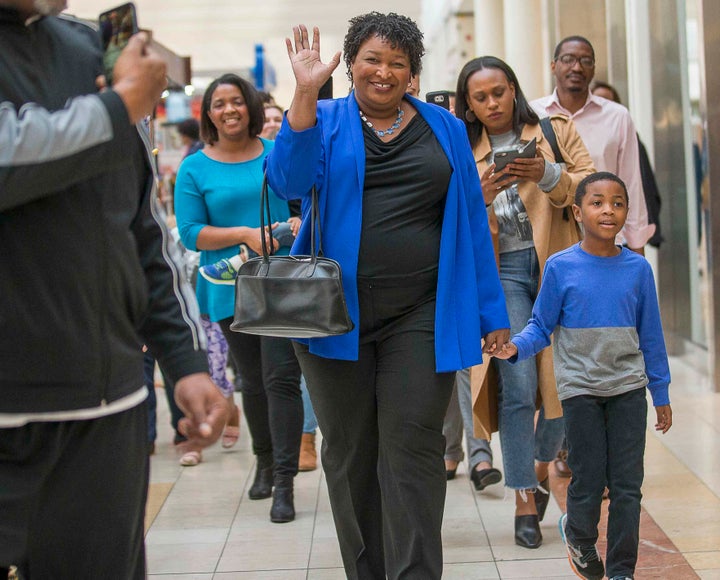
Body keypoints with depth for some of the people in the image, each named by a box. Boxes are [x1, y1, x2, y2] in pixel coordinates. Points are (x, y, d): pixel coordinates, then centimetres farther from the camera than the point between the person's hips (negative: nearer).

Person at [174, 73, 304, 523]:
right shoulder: (195, 169, 1)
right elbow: (190, 233, -4)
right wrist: (246, 234, -16)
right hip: (231, 291, 1)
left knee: (281, 377, -9)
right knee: (252, 381, 13)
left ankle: (284, 482, -5)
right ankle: (265, 461, 34)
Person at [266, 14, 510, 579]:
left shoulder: (444, 129, 10)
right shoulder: (324, 121, 6)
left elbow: (471, 221, 9)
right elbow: (288, 180, -14)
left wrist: (491, 312, 6)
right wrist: (305, 93, -22)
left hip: (418, 316, 0)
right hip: (337, 312, 1)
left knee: (412, 452, -6)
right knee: (347, 453, 9)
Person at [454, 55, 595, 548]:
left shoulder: (557, 131, 10)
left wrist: (548, 174, -17)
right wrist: (480, 196, -12)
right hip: (503, 270, 0)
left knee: (566, 381, 1)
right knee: (518, 386, -10)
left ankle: (542, 464, 27)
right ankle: (524, 499, -2)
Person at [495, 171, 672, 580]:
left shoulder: (637, 268, 2)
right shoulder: (561, 267, -4)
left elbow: (651, 335, 8)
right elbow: (542, 326, 1)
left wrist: (661, 393, 11)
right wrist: (516, 347, -20)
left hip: (628, 389, 2)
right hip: (581, 389, -2)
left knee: (627, 487, 2)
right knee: (589, 485, 3)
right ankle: (578, 535, 34)